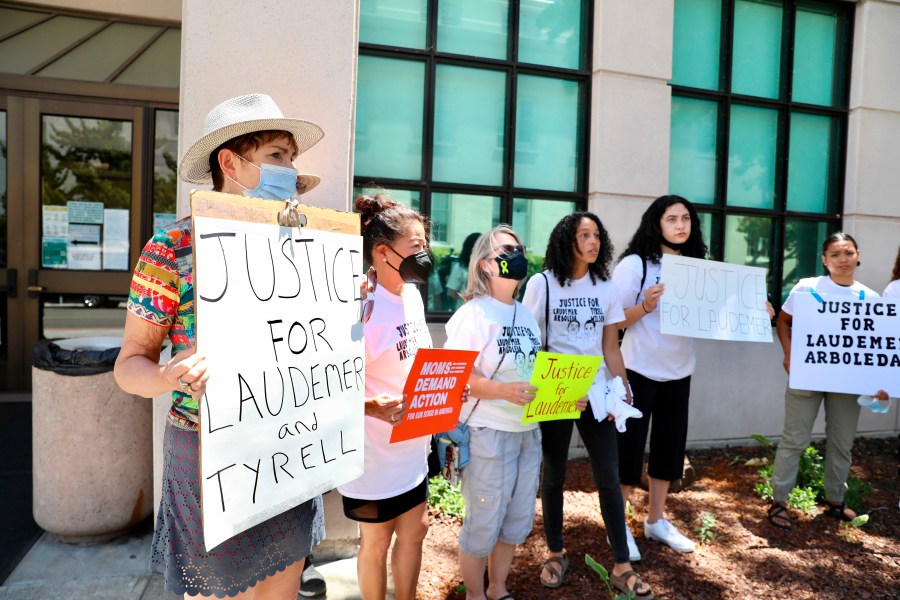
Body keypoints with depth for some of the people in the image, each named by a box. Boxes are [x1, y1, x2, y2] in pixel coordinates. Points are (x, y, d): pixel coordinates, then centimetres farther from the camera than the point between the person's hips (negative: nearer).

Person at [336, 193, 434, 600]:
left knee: (414, 532, 21)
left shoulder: (412, 294, 2)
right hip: (374, 454, -8)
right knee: (376, 542, 14)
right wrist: (374, 407, -39)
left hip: (412, 449, 8)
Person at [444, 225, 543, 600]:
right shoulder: (472, 314, -12)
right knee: (484, 523, 6)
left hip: (528, 431, 7)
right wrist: (503, 390, -30)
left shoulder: (526, 315, 11)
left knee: (517, 521, 17)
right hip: (488, 433, -7)